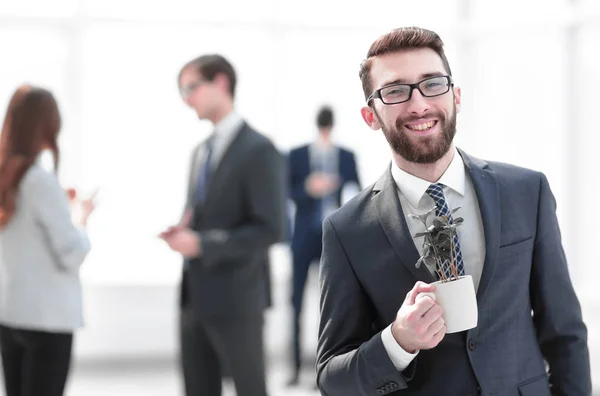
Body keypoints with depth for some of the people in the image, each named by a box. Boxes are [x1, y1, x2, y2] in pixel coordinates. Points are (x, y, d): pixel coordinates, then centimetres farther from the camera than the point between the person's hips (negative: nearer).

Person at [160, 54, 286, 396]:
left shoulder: (258, 149, -11)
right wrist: (183, 231, 0)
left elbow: (271, 229, -17)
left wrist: (202, 244, -20)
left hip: (236, 299, -8)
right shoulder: (202, 151, 16)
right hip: (196, 296, 8)